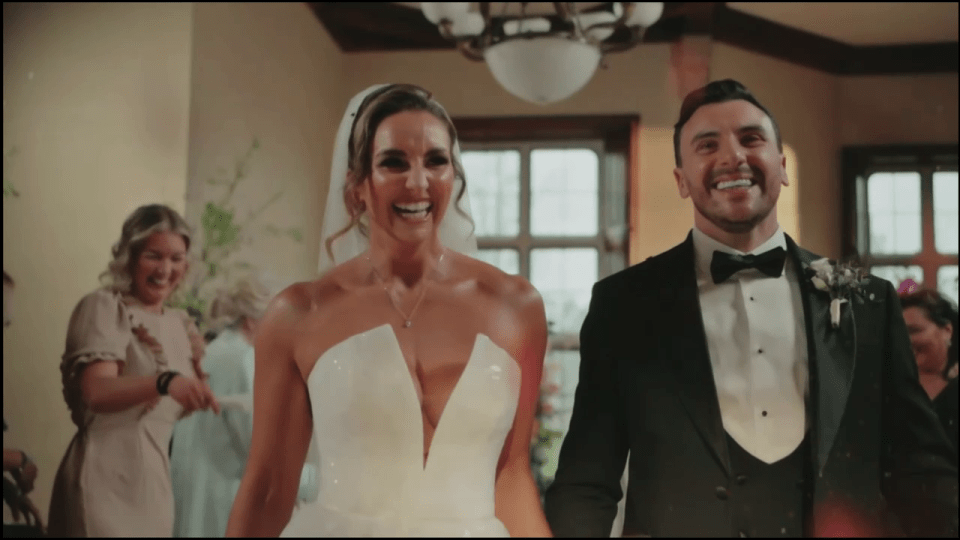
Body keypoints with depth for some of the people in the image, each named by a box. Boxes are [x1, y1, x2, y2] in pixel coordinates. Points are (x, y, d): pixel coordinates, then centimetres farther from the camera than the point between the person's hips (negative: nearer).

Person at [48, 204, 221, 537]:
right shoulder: (105, 307, -5)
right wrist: (165, 382, -36)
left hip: (161, 478, 6)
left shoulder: (180, 324, 14)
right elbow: (97, 392, -21)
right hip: (110, 476, -6)